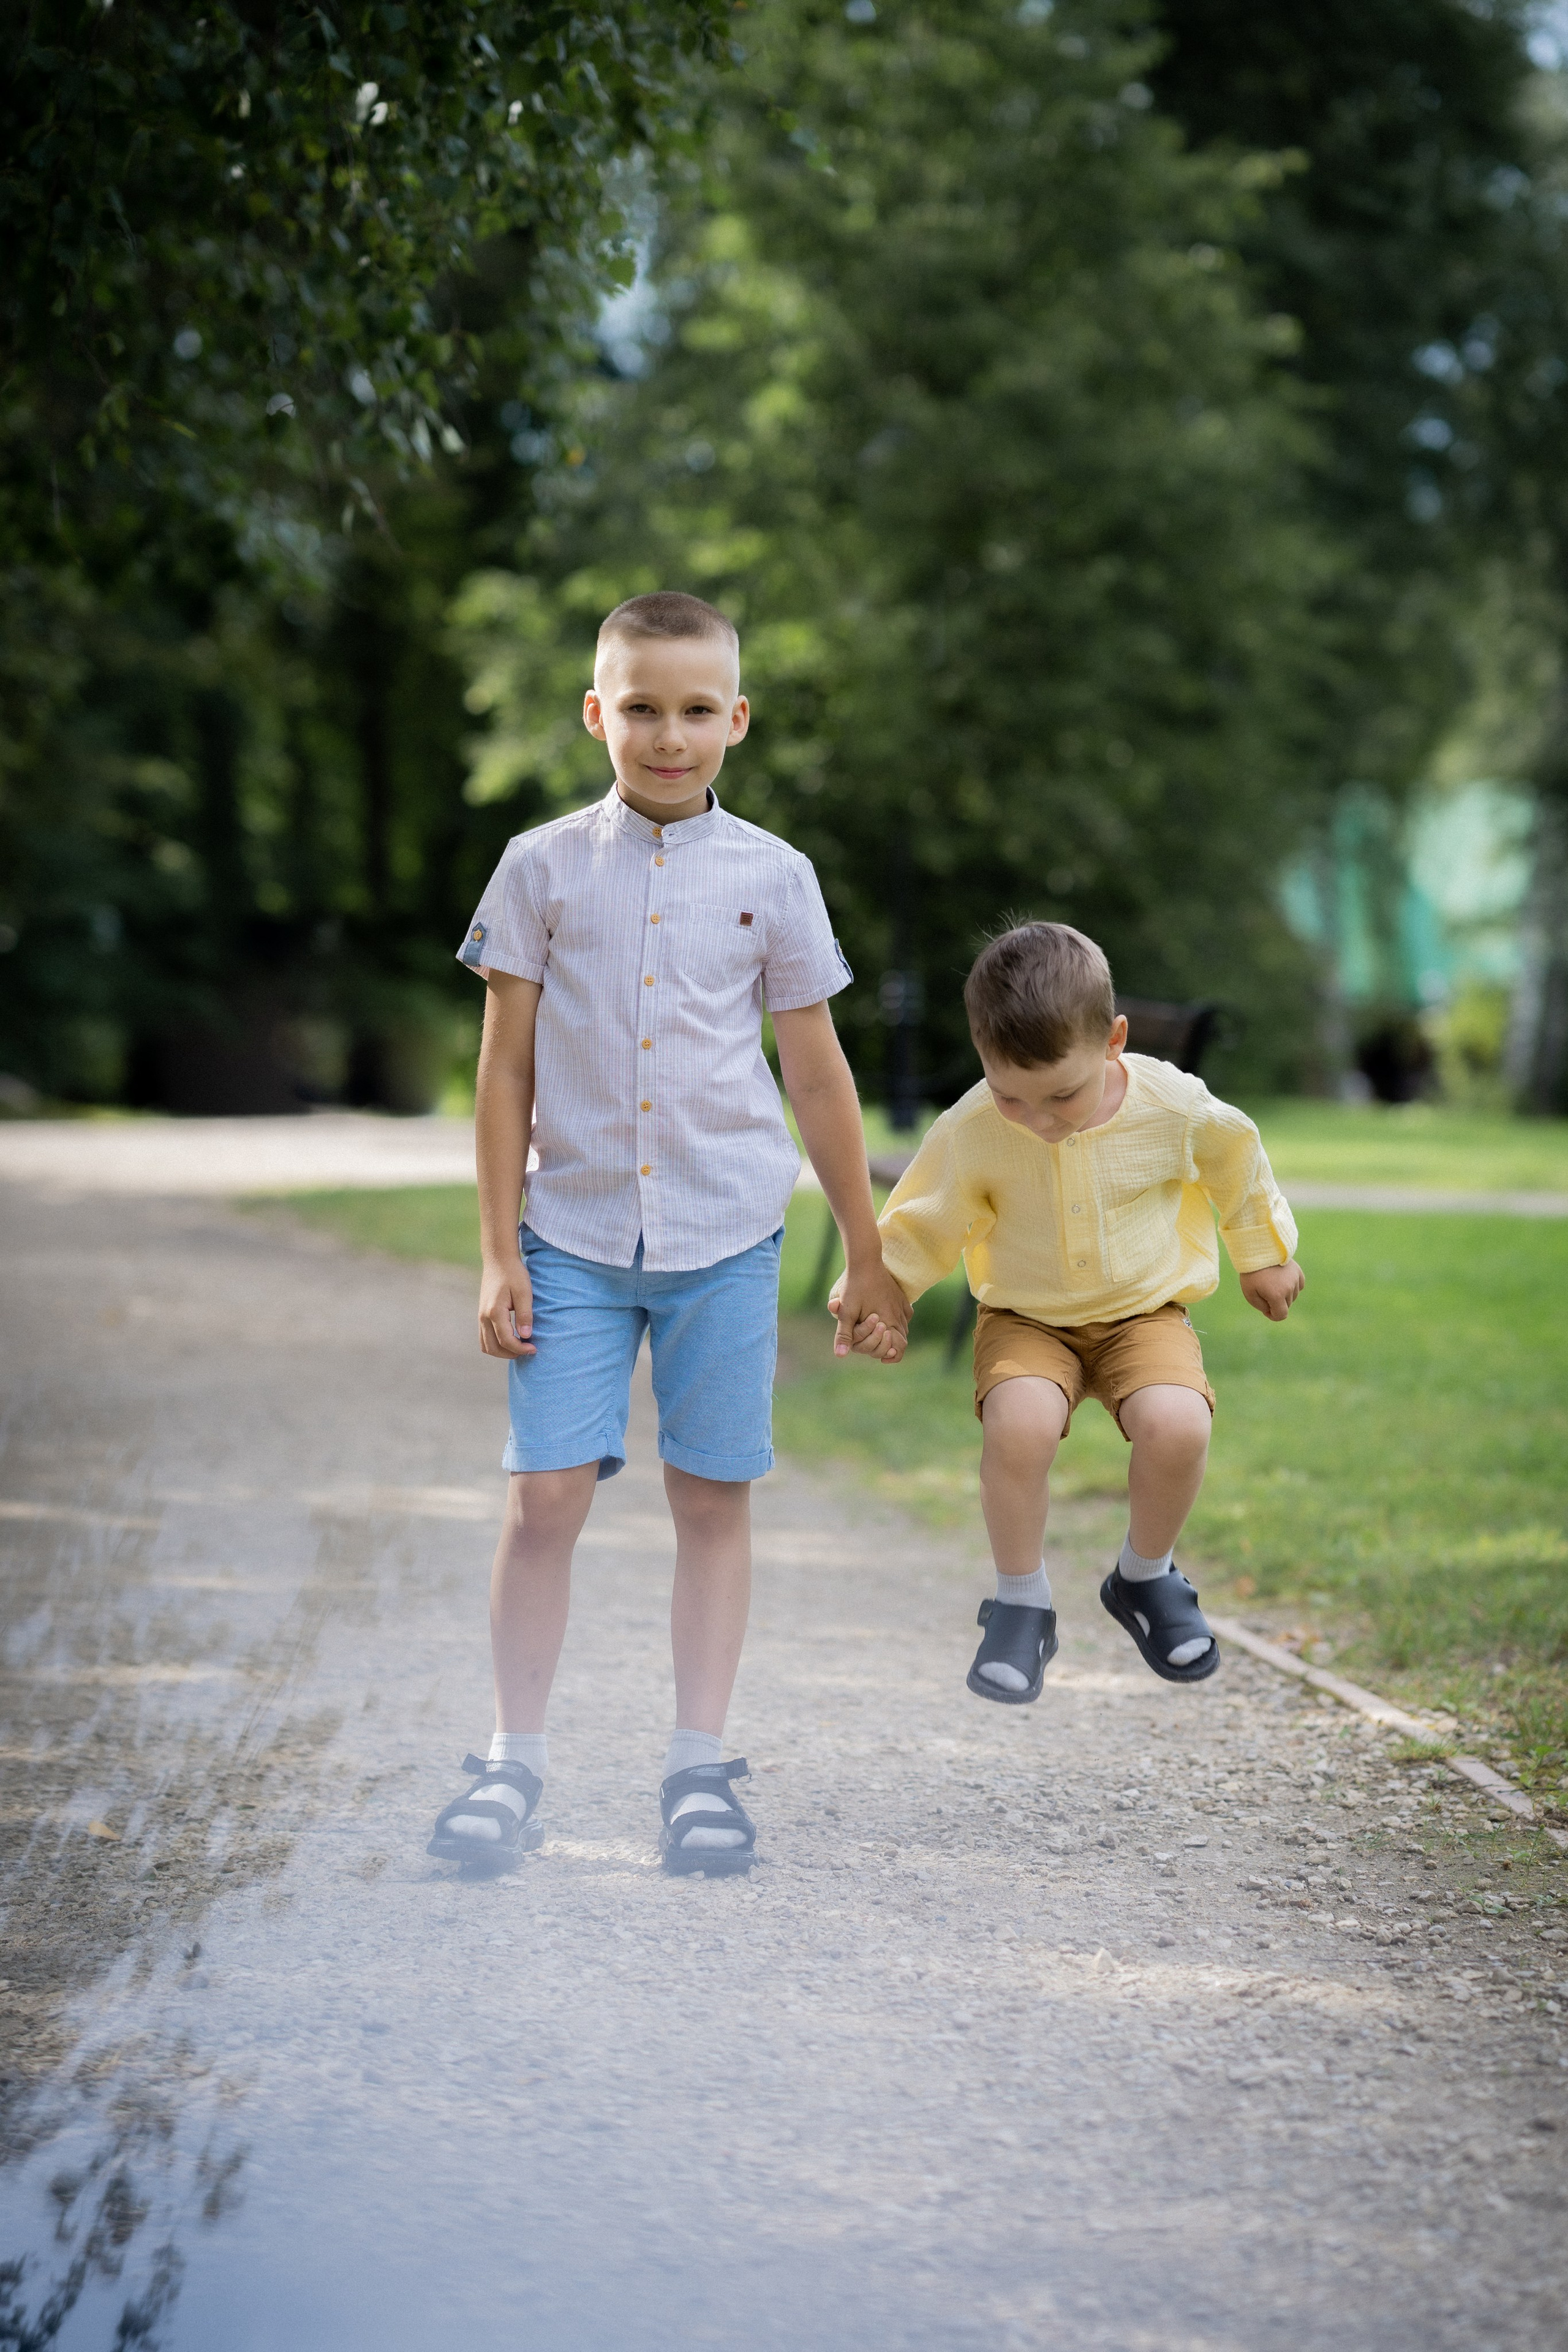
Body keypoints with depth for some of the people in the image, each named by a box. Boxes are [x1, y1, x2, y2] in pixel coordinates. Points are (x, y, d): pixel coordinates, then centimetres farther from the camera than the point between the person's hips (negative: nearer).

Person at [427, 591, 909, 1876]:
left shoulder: (772, 877, 4)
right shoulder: (544, 867, 2)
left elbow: (817, 1072, 9)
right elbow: (506, 1069, 4)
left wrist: (868, 1259, 11)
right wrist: (499, 1255, -1)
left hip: (726, 1238, 1)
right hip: (576, 1232, 0)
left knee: (714, 1500, 4)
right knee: (545, 1495, -5)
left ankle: (701, 1767, 14)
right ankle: (514, 1764, 7)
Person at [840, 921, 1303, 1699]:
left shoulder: (1174, 1109, -17)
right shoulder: (969, 1134, -18)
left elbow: (1236, 1161, 5)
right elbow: (923, 1225, -3)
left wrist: (1264, 1256, 18)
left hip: (1145, 1312, 1)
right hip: (1026, 1321, 0)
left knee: (1175, 1426, -30)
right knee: (1018, 1423, -33)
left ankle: (1145, 1577, 3)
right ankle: (1021, 1603, -8)